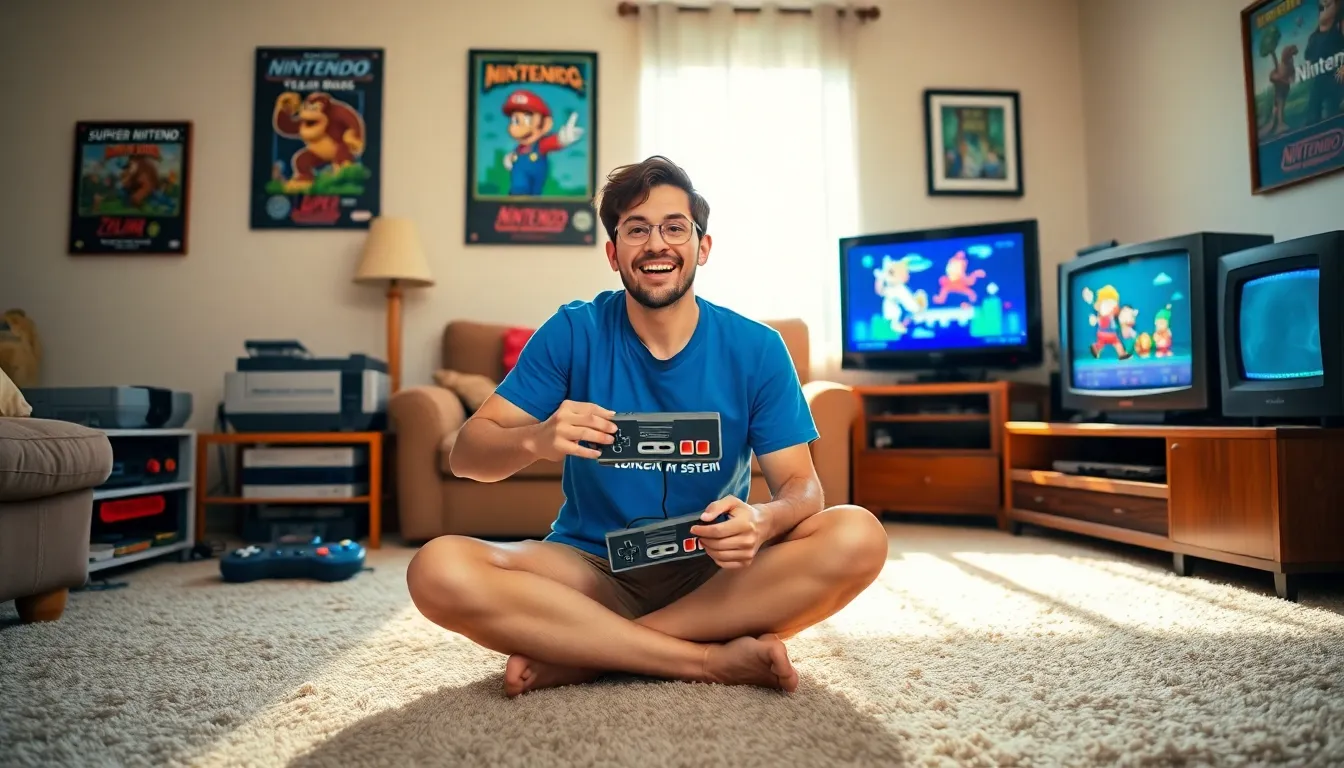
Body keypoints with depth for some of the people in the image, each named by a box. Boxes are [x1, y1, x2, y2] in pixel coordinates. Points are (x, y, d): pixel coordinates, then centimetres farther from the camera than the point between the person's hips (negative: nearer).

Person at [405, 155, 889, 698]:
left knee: (859, 537, -26)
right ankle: (714, 660, -23)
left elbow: (800, 485, -4)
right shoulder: (572, 333, -4)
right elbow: (465, 455, -6)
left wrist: (762, 521, -29)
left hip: (716, 573, 1)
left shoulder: (757, 349, -4)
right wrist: (535, 439, -30)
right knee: (437, 569, -26)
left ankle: (583, 654, -21)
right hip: (592, 568, 0)